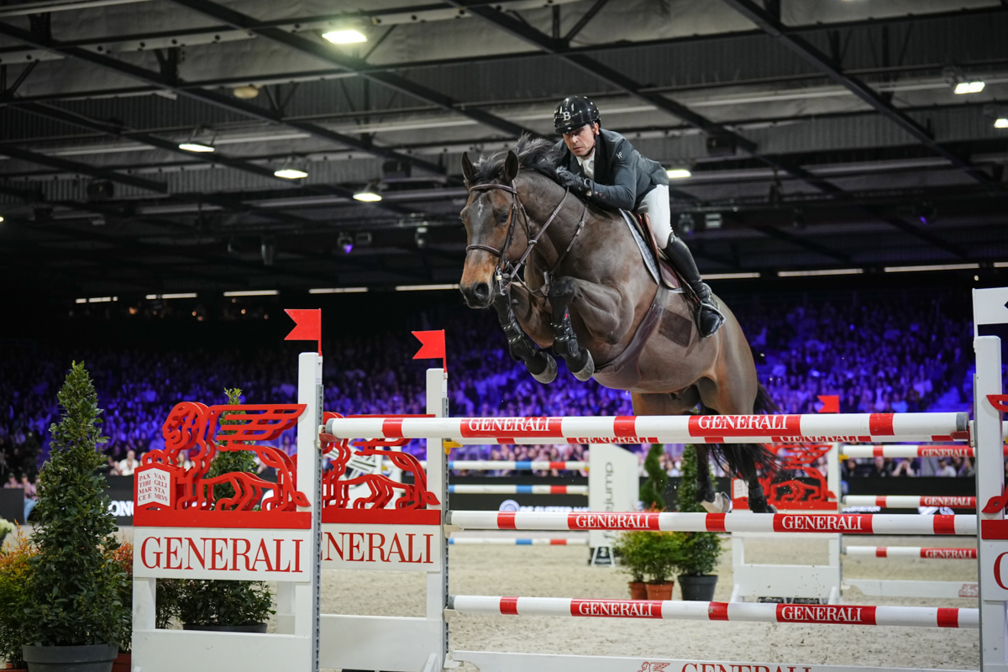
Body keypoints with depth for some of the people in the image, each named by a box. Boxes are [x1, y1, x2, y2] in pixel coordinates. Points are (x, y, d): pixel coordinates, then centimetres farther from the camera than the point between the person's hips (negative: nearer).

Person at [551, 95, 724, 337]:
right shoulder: (561, 153, -27)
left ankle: (702, 294, -9)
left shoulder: (618, 146, -43)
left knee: (661, 235, -25)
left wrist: (585, 186, -67)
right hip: (605, 200, 6)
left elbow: (626, 197, -55)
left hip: (645, 187, -5)